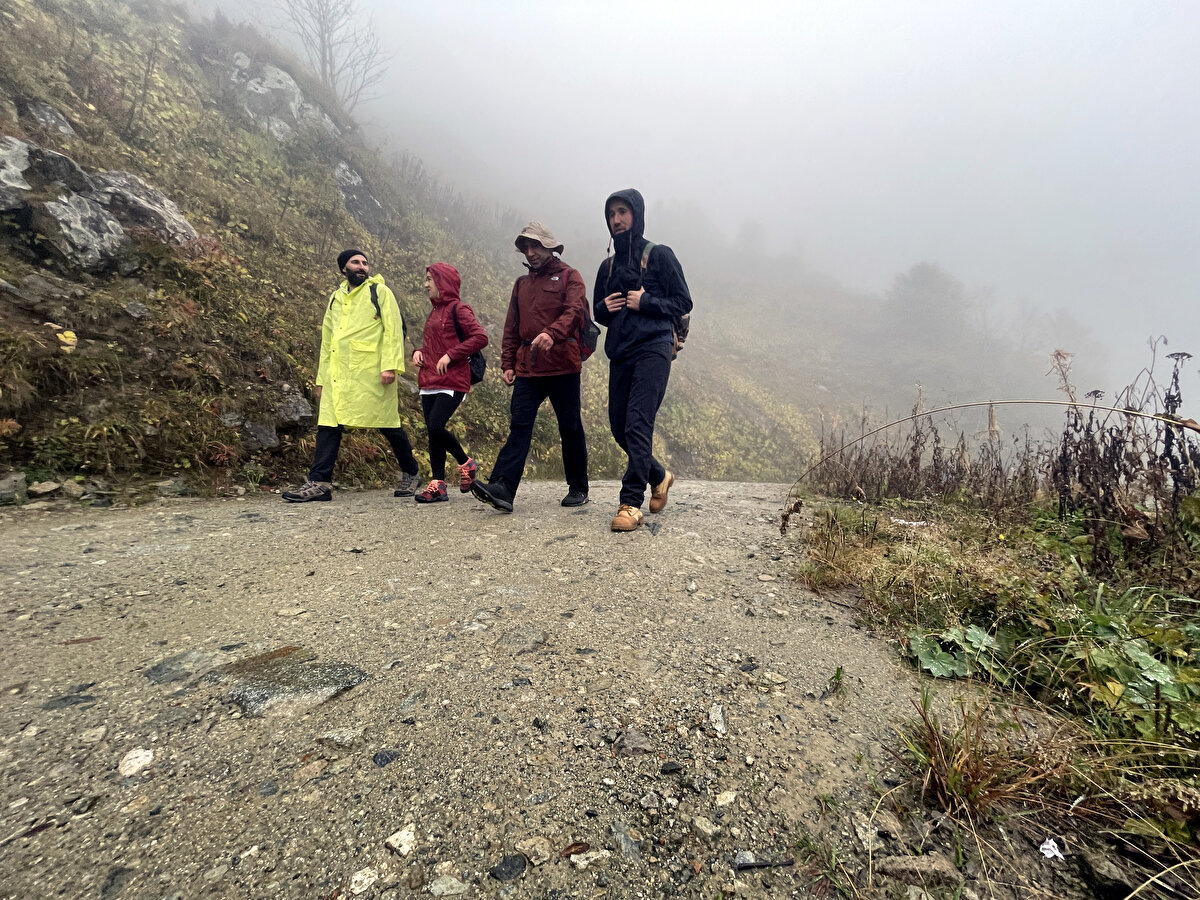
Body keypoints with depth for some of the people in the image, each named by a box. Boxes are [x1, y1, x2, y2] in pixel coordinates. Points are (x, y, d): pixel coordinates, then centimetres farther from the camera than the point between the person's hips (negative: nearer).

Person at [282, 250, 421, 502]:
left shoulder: (380, 292, 5)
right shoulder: (335, 298, 22)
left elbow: (393, 330, -6)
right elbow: (327, 340, 23)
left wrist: (389, 366, -18)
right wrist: (321, 379, 19)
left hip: (371, 372, -5)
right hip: (338, 375, 6)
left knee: (388, 424, 1)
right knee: (328, 424, -2)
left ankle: (411, 475, 17)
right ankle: (319, 483, 1)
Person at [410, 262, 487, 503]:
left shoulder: (458, 309, -4)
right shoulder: (434, 311, 20)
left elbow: (480, 337, -16)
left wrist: (450, 356, -17)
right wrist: (418, 352, 9)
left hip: (451, 382, -8)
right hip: (429, 383, 8)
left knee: (435, 427, -19)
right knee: (433, 432, 5)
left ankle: (466, 463, 6)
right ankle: (438, 485, 10)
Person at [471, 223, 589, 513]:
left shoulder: (569, 277, 5)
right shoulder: (522, 283, 22)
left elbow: (575, 311, -14)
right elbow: (512, 328, 21)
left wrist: (551, 333, -32)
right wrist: (507, 364, 12)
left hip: (562, 365, -4)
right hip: (527, 368, 4)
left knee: (570, 427, 3)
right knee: (519, 426, -7)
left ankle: (578, 488, 15)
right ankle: (502, 487, -15)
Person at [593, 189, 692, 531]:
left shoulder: (659, 255, 4)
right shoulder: (608, 265, 20)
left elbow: (683, 303, 1)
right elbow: (597, 311, 24)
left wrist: (645, 302, -11)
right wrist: (605, 308, 1)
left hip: (653, 349, -6)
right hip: (619, 353, 6)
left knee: (638, 423, -15)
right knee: (619, 426, 6)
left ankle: (631, 503, -11)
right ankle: (658, 476, 29)